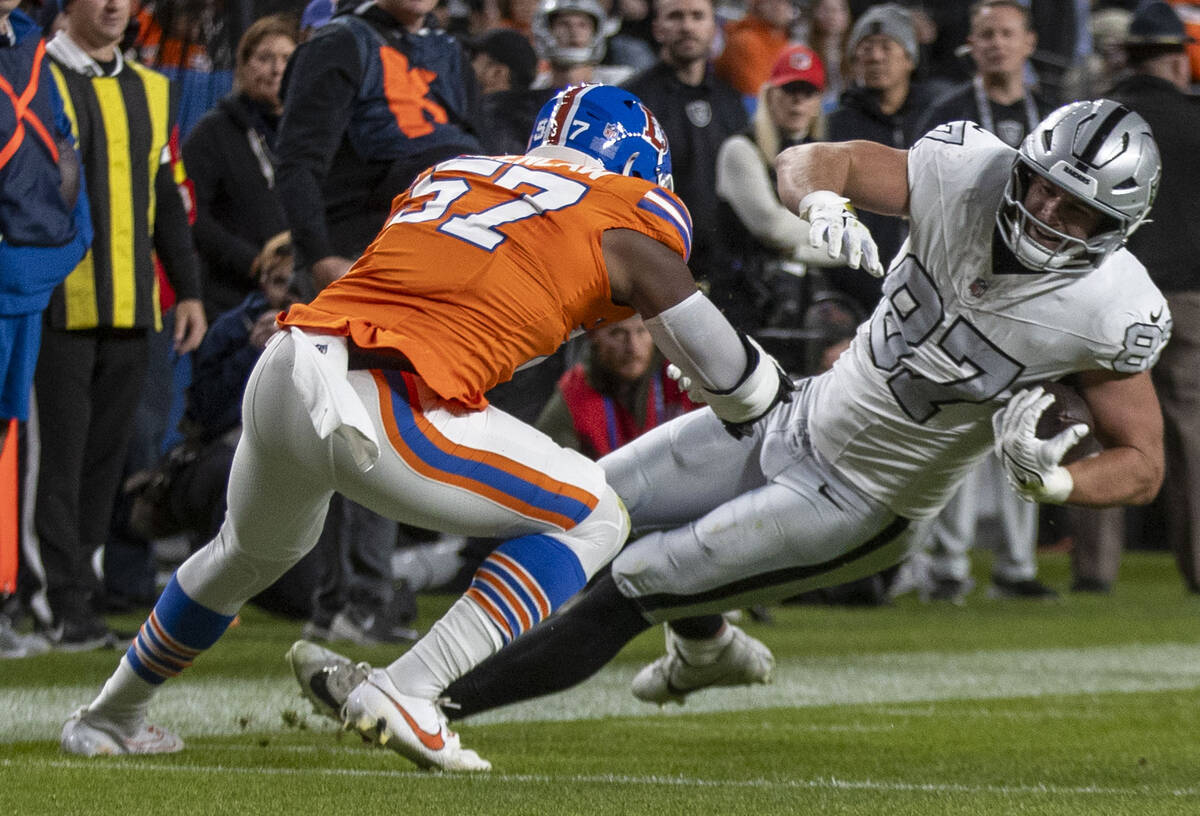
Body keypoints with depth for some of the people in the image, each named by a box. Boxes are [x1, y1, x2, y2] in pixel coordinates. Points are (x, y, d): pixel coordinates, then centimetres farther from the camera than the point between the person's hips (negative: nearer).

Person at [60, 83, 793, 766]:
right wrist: (768, 405, 38)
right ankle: (407, 691, -1)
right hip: (382, 414, -7)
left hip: (283, 373, 7)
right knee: (594, 518, 11)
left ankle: (112, 716, 54)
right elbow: (723, 369, 16)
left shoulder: (445, 176, 24)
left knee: (255, 549, 37)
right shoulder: (628, 218, 9)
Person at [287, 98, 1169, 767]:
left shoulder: (1111, 313, -25)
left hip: (856, 508, -6)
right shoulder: (973, 175, -18)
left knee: (624, 590, -8)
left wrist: (1052, 478, -34)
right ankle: (706, 647, 43)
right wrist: (824, 200, -34)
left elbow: (1144, 466, -13)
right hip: (801, 417, 6)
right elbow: (808, 161, -10)